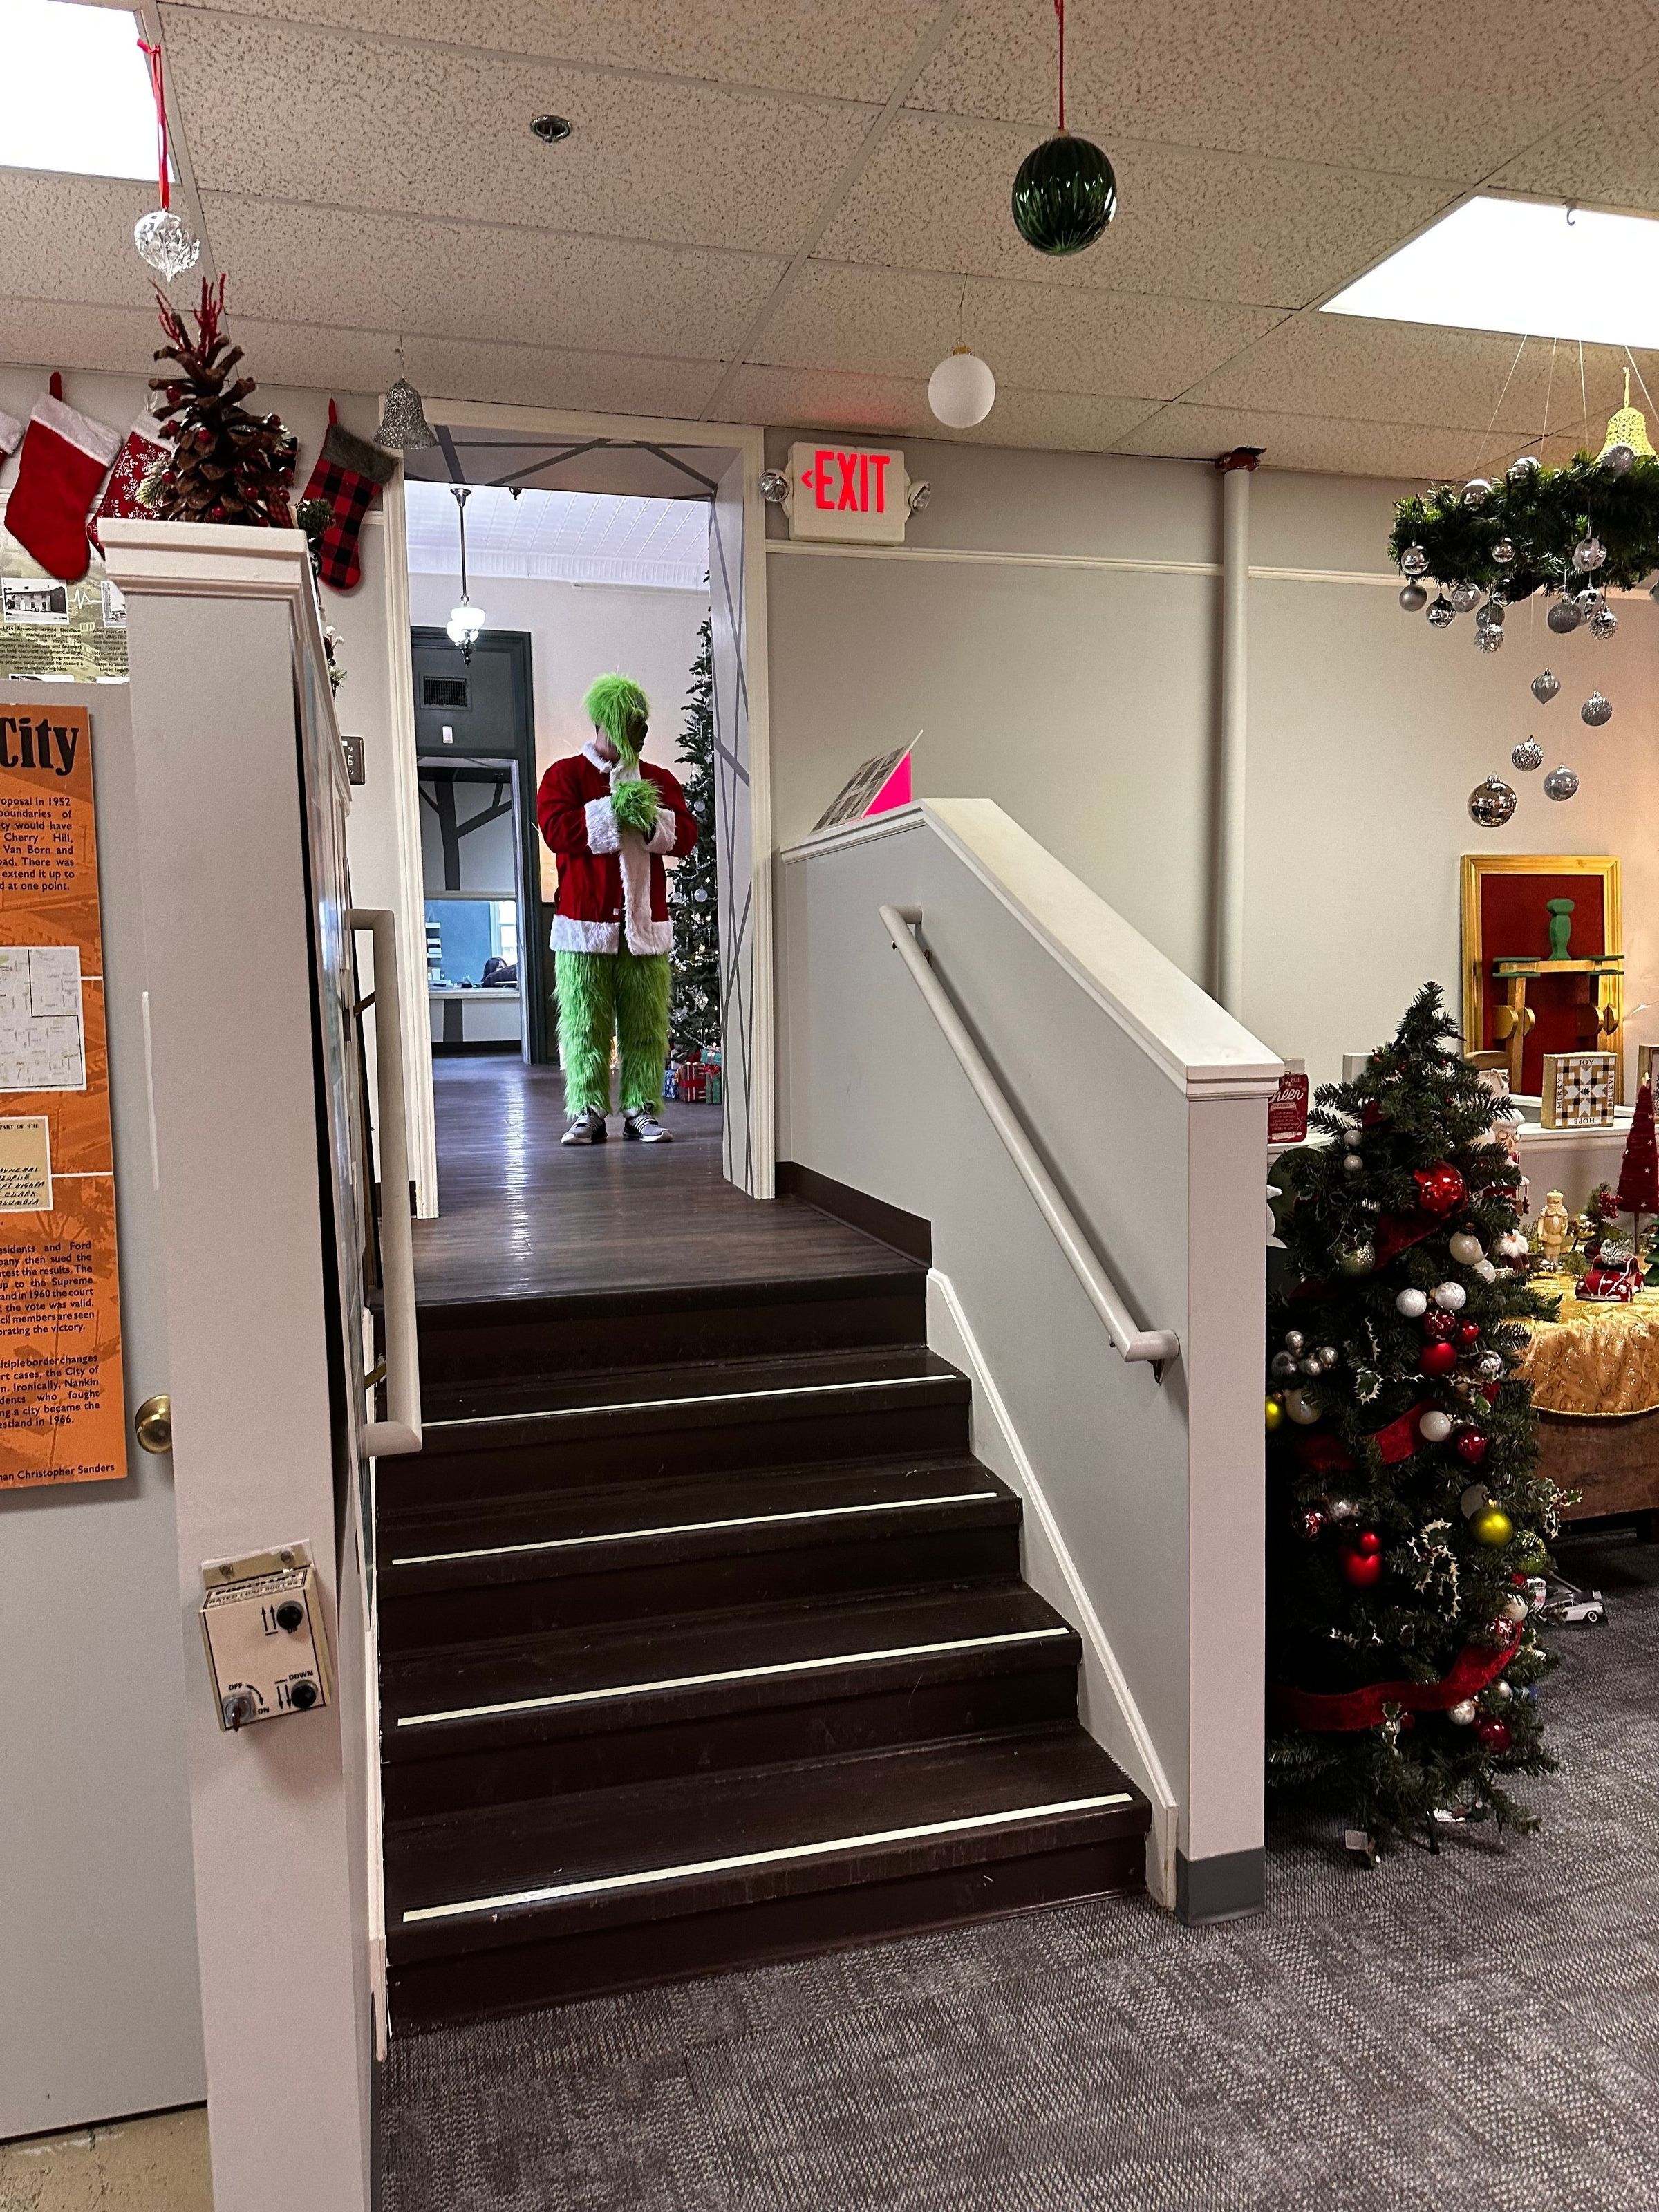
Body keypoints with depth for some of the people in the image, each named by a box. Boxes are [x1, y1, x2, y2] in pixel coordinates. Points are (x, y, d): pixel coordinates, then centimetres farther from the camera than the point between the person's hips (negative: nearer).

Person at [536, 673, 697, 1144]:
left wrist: (650, 821, -13)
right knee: (584, 1022, -2)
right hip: (585, 922, -3)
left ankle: (641, 1110, 10)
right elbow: (557, 830, -11)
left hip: (646, 924, 3)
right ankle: (587, 1113, 5)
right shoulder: (565, 774, 5)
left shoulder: (658, 779, 15)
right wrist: (614, 811, -13)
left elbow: (686, 833, 4)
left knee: (647, 1024, 3)